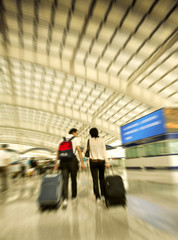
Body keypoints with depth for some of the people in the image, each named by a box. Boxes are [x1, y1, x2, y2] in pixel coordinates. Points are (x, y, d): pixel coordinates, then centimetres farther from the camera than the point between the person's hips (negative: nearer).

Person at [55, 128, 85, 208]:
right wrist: (82, 163, -9)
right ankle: (74, 197, 29)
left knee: (65, 180, 3)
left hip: (63, 160, 3)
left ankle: (65, 199, -12)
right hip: (72, 160, -3)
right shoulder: (76, 139, 4)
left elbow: (58, 151, 10)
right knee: (74, 179, 14)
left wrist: (56, 162, 11)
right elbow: (79, 150, -8)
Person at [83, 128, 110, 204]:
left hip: (93, 161, -1)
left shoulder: (89, 141, -2)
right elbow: (104, 151, -5)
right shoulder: (101, 140, -1)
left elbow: (84, 151, 2)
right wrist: (107, 162, -5)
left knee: (95, 179, 3)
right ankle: (103, 195, 22)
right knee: (102, 178, 19)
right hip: (101, 161, 2)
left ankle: (97, 197, 1)